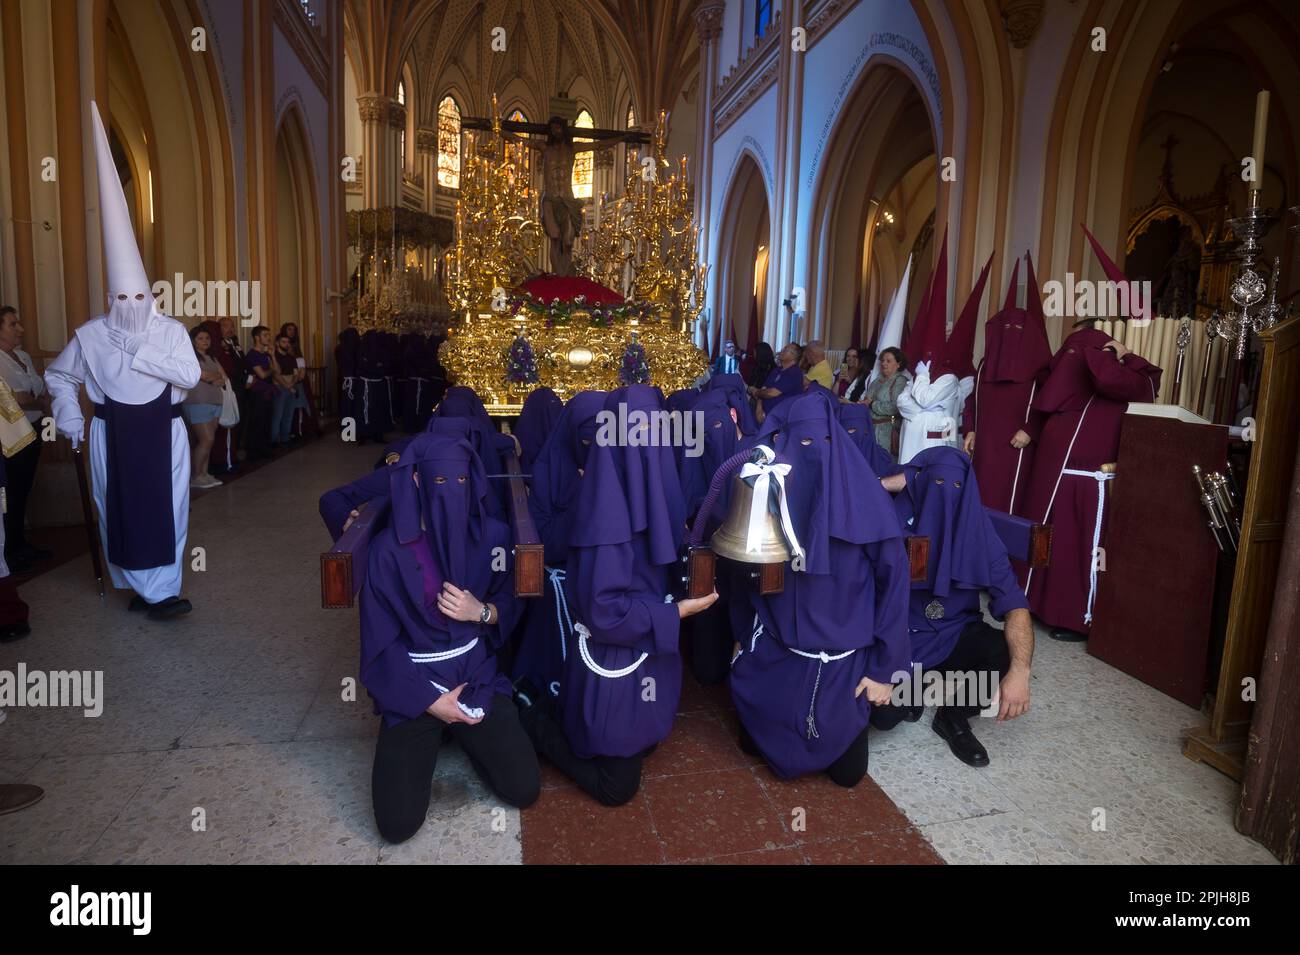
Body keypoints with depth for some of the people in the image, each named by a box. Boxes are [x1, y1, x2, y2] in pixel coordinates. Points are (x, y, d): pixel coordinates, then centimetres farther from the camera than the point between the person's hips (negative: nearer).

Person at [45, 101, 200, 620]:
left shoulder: (171, 330, -5)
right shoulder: (91, 334, -2)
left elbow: (191, 374, -19)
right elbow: (58, 375, 12)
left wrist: (141, 355, -19)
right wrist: (68, 417, 3)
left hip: (163, 430, -1)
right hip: (113, 433, 1)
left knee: (165, 508, 2)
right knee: (122, 511, 3)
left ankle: (156, 587, 14)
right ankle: (155, 591, 12)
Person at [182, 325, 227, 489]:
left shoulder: (212, 359, 21)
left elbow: (223, 379, 14)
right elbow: (202, 375, -12)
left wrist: (212, 379, -7)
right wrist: (217, 377, 6)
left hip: (215, 402, 7)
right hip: (197, 403, -7)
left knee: (206, 441, 6)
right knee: (206, 440, -11)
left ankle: (203, 474, 9)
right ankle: (195, 477, -3)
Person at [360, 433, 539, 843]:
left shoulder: (492, 535, -6)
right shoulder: (389, 549, -12)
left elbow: (513, 606, 5)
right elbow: (380, 643, -8)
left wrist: (482, 612, -17)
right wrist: (431, 701, -12)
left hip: (477, 677, 2)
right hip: (412, 687, -1)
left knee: (524, 790, -9)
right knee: (398, 822, -10)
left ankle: (464, 732, 18)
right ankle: (426, 739, 19)